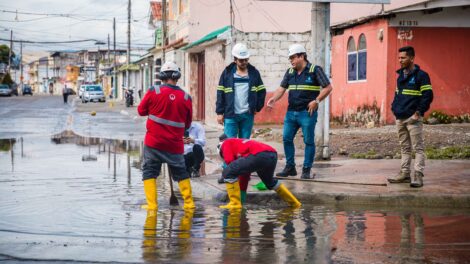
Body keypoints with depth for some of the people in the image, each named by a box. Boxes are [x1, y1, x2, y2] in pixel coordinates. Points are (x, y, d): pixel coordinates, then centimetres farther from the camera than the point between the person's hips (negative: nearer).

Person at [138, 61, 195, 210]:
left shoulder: (154, 92, -9)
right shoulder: (186, 97, -3)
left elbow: (141, 111, 3)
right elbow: (187, 124, 6)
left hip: (154, 142, -2)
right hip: (175, 144, 2)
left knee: (149, 172, 7)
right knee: (181, 173, 16)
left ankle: (152, 204, -2)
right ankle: (189, 203, 18)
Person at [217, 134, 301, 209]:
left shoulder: (226, 143, 22)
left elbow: (229, 160, 2)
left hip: (258, 155, -8)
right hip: (273, 154, 8)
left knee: (228, 173, 4)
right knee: (269, 182, 36)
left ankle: (235, 203, 2)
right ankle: (294, 202, 43)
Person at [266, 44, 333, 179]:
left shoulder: (314, 70, -5)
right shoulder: (290, 72, 12)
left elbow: (328, 87, -7)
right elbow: (282, 88, 8)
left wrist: (316, 101, -15)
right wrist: (274, 99, -11)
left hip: (307, 112, -6)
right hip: (291, 112, 6)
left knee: (309, 141, 0)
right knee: (286, 139, 4)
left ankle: (306, 170, 7)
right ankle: (290, 167, 16)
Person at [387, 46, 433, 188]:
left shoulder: (421, 75, -8)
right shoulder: (400, 76, 15)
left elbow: (428, 96, -11)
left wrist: (418, 112, -15)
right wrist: (395, 108, 10)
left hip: (413, 118, -8)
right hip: (400, 118, 8)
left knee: (418, 147, -5)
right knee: (404, 148, 13)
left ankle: (418, 175, -7)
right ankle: (404, 173, 18)